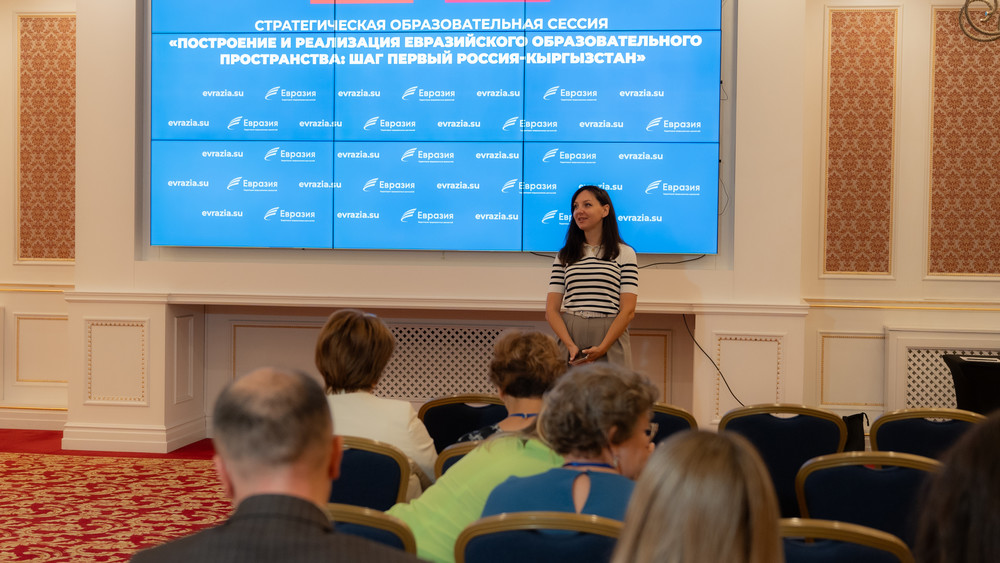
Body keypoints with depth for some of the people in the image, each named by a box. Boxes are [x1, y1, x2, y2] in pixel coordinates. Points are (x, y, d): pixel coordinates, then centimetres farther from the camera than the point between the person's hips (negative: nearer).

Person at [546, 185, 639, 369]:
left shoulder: (624, 253, 6)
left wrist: (601, 348, -14)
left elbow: (628, 311, -2)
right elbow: (551, 310, 5)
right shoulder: (564, 256, 13)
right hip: (569, 336, 2)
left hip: (610, 340, -2)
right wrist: (570, 345, -11)